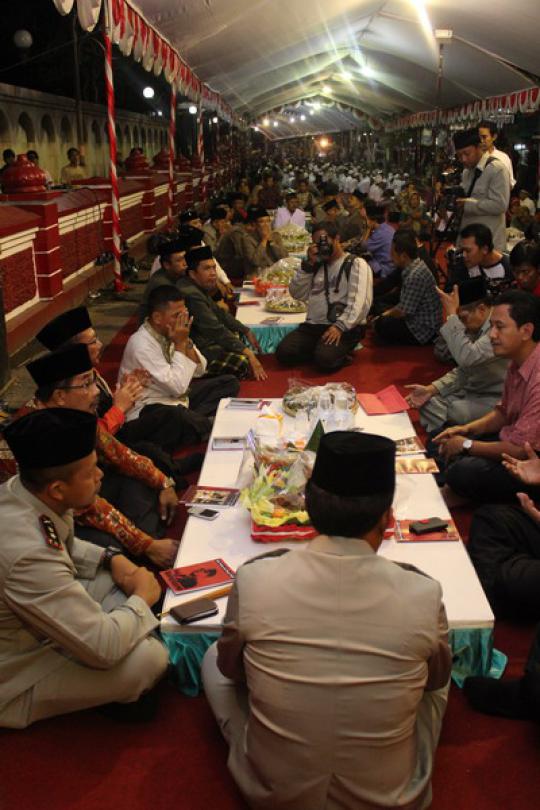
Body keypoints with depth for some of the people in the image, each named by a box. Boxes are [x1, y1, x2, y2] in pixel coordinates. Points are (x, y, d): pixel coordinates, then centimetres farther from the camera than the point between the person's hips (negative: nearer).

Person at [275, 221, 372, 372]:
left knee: (325, 359, -32)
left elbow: (359, 302, -12)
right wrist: (308, 264, 0)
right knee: (284, 353, -18)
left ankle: (340, 351, 1)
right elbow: (297, 294, 10)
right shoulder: (316, 265, 21)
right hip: (313, 325, 6)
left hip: (345, 327, -5)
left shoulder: (356, 264, 1)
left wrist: (340, 326, -25)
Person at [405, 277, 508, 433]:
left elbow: (467, 358, -35)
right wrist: (431, 389, -4)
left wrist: (451, 315, -30)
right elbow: (463, 370, 10)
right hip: (473, 391, 9)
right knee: (428, 402, 0)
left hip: (495, 399, -9)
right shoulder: (475, 328, 5)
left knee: (449, 412, -25)